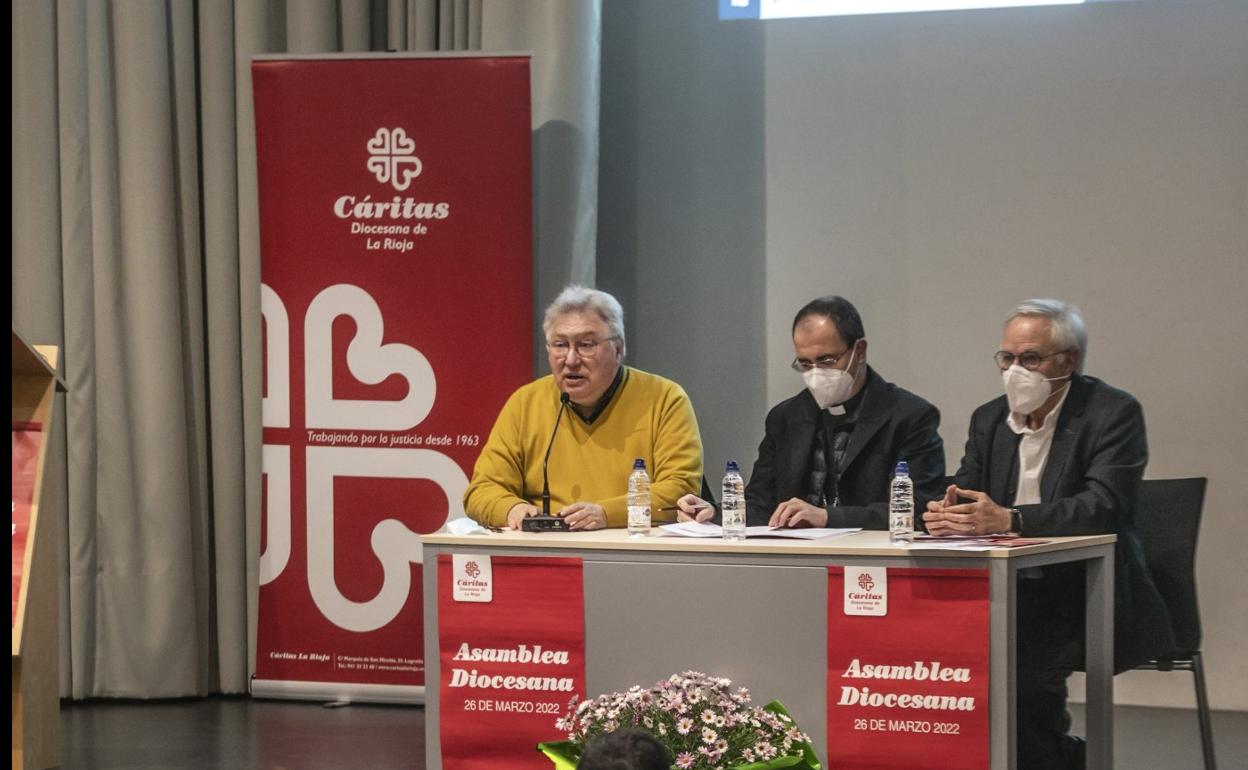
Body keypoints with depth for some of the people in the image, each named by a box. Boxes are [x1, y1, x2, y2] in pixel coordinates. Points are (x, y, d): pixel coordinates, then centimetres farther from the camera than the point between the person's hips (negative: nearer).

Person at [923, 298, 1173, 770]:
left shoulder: (1113, 413, -6)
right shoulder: (989, 420, 14)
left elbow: (1104, 507, -20)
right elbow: (963, 494, 8)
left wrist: (1009, 519, -33)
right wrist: (946, 514, -19)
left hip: (1088, 596, -6)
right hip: (1011, 594, 6)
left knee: (1029, 665, -32)